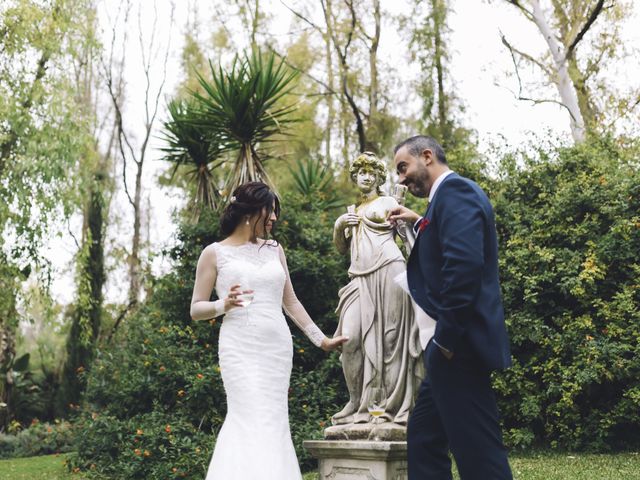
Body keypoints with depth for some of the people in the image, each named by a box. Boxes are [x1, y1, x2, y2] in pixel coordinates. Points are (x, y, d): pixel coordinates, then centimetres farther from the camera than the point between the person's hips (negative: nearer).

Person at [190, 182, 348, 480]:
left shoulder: (274, 250, 16)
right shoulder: (215, 253, 4)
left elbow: (290, 302, 21)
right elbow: (196, 309, 4)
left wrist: (320, 339, 18)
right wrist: (224, 305, -16)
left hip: (278, 348, 4)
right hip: (240, 348, -4)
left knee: (273, 424, 0)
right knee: (253, 422, -15)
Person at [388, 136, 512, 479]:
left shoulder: (455, 190, -12)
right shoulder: (449, 197, 19)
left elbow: (464, 263, -25)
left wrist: (447, 336, -22)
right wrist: (420, 224, 24)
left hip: (459, 346, -11)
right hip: (452, 346, 11)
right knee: (423, 438, 17)